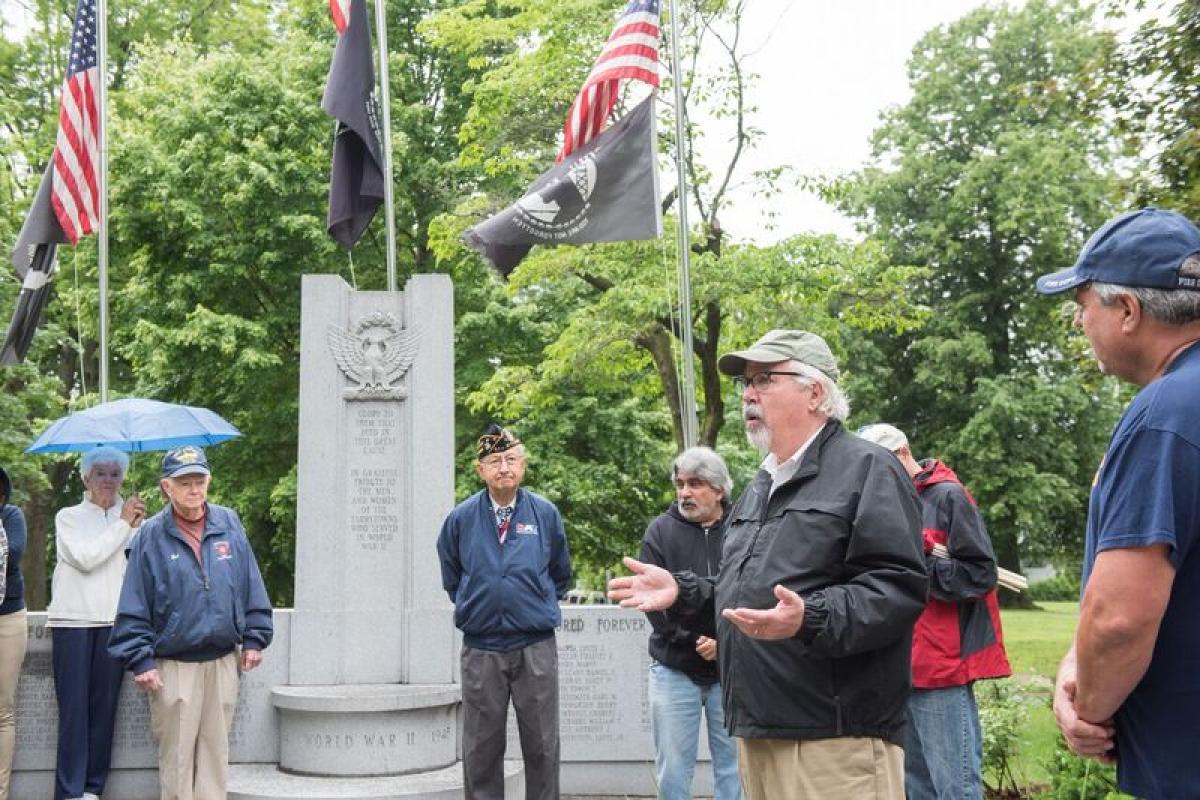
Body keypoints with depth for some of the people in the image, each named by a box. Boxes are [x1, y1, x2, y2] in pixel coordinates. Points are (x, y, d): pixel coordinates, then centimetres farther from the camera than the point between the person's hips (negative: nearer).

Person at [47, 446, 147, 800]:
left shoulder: (132, 519, 12)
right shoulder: (69, 517, 8)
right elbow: (85, 557, -9)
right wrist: (122, 524, -6)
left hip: (114, 621, 2)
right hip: (73, 618, -2)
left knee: (104, 705, 2)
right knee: (74, 707, -4)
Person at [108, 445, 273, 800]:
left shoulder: (229, 524, 3)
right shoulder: (152, 536, -5)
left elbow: (251, 586, 8)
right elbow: (133, 607, -4)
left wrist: (254, 638, 6)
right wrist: (140, 660, -8)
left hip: (223, 661, 3)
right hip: (174, 666, -3)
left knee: (215, 748, 11)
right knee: (177, 755, 4)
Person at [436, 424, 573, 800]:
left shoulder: (546, 513, 0)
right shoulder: (461, 518, 0)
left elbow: (561, 576, 14)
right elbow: (452, 579, 15)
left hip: (536, 646, 0)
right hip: (481, 649, 0)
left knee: (542, 746, 7)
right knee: (481, 748, 9)